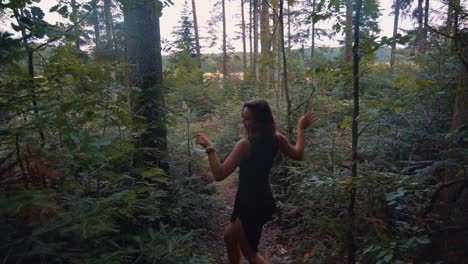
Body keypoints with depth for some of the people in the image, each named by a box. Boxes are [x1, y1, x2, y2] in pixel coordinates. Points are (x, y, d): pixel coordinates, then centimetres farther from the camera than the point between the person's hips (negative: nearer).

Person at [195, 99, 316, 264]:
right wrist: (301, 129, 22)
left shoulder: (245, 144, -26)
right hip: (262, 200, 8)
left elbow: (219, 174, -26)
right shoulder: (276, 138, -6)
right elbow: (298, 155, 13)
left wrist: (210, 148, -19)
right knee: (230, 235, 28)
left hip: (252, 204, -8)